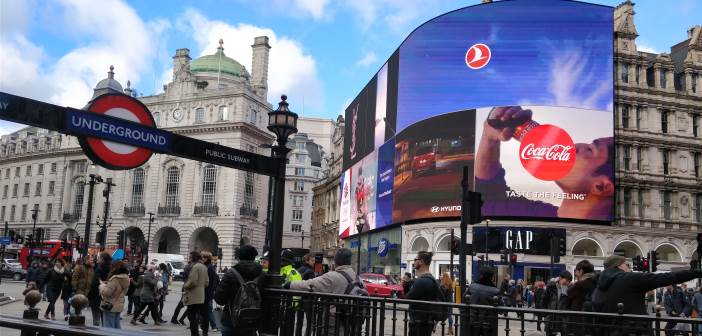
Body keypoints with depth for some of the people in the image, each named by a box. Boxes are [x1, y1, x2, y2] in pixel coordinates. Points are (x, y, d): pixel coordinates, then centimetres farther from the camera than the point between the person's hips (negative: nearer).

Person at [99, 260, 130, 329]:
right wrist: (106, 284, 9)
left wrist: (102, 285, -3)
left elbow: (106, 292, -22)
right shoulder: (126, 279, 5)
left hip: (110, 306, -8)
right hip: (119, 306, 8)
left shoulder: (115, 279, -22)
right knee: (117, 326, 18)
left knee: (109, 327, -1)